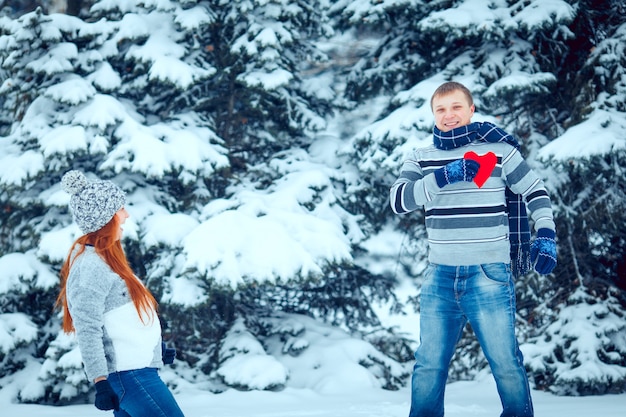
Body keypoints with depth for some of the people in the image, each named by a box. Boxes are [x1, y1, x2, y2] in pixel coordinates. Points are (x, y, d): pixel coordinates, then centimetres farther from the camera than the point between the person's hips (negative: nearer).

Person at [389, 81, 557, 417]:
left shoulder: (498, 150, 2)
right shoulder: (421, 158, 9)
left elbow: (535, 193, 9)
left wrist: (546, 237, -4)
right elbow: (398, 200, -7)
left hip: (489, 273, -3)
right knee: (428, 364, 7)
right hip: (440, 275, 3)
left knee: (504, 360, 0)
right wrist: (443, 176, -19)